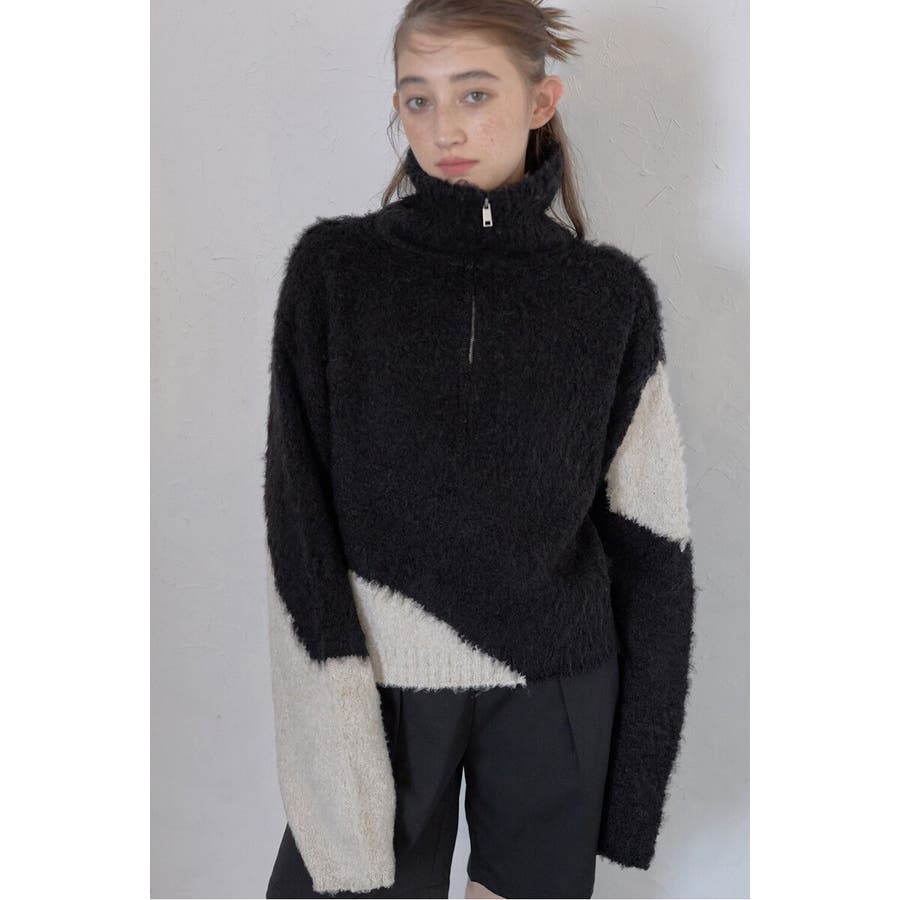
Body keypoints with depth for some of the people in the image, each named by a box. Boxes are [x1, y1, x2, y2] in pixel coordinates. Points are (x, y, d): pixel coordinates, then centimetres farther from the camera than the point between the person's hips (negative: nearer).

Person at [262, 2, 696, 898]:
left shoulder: (610, 295, -1)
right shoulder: (335, 268, -3)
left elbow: (649, 546, 1)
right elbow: (299, 522, -8)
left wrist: (628, 801, -1)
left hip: (556, 701, 1)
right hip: (379, 687, 0)